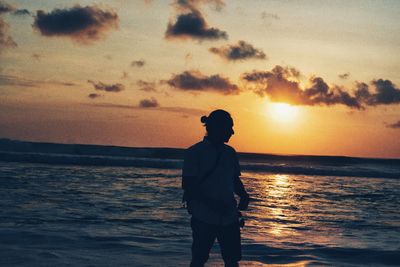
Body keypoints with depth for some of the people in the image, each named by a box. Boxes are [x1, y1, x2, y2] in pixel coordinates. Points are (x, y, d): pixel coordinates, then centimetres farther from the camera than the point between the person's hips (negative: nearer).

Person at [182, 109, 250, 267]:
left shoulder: (230, 152, 11)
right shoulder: (195, 152, -6)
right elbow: (187, 185, -11)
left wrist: (243, 195, -3)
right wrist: (212, 202, -21)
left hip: (229, 217, 5)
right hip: (204, 218, -5)